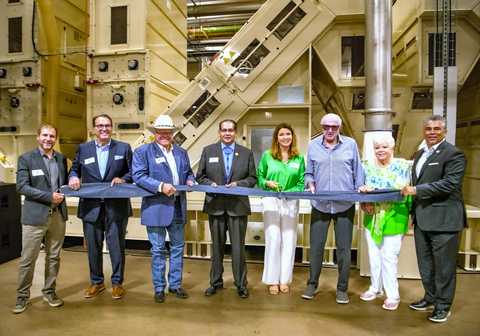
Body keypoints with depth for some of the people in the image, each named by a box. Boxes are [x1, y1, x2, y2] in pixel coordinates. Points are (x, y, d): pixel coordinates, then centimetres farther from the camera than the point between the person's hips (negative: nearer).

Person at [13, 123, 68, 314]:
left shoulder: (62, 159, 10)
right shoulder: (26, 159, -2)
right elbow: (22, 187, -10)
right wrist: (49, 196, -16)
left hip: (57, 215, 4)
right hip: (35, 216, -3)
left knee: (53, 257, 12)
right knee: (28, 258, 4)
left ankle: (49, 291, 27)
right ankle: (22, 295, 22)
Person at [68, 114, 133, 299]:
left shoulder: (124, 148, 4)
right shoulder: (83, 149, 9)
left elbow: (133, 172, 3)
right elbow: (74, 169, 14)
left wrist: (123, 179, -16)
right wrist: (73, 177, -8)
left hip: (116, 207, -2)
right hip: (91, 207, 2)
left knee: (117, 246, 6)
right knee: (93, 247, 13)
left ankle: (117, 282, 24)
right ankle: (96, 282, 32)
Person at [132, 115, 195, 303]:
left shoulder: (181, 152, 14)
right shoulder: (143, 151, -2)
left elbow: (188, 172, 20)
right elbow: (139, 176, -12)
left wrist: (190, 180, -4)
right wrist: (160, 186, -23)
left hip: (178, 208, 5)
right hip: (156, 208, -4)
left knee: (178, 247, 13)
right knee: (158, 250, 6)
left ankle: (175, 284, 29)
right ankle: (159, 288, 23)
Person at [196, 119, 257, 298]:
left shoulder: (246, 153, 6)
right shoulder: (208, 151, 8)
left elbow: (252, 178, 6)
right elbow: (200, 176, 8)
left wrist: (238, 184, -12)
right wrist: (210, 184, -11)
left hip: (238, 206, -1)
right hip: (215, 205, 1)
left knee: (238, 247, 4)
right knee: (217, 246, 13)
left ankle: (241, 284, 22)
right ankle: (216, 282, 29)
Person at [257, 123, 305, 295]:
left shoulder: (299, 158, 6)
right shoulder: (267, 155, 5)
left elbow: (302, 183, 5)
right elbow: (259, 177, 10)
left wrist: (288, 192, -11)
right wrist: (267, 183, -10)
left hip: (290, 202, 2)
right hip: (270, 202, -1)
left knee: (289, 240, 5)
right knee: (273, 239, -2)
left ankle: (285, 279, 21)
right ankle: (273, 280, 14)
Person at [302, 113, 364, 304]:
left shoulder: (350, 144, 6)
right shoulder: (313, 145, 8)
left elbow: (357, 173, 9)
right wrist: (310, 183, -7)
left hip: (345, 204, 0)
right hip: (320, 204, 1)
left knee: (344, 247, 6)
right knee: (316, 245, 6)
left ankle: (342, 288, 23)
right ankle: (312, 284, 24)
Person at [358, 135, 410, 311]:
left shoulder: (401, 165, -5)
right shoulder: (368, 166, 6)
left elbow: (398, 190, -17)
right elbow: (362, 188, 6)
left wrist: (373, 190, -24)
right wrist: (364, 203, -13)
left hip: (393, 219, -4)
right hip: (372, 217, 4)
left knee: (389, 258, 1)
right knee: (373, 256, 14)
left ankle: (393, 295, 19)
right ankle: (376, 288, 33)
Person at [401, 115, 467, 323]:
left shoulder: (453, 154, -9)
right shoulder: (421, 154, 16)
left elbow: (449, 184, -20)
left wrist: (416, 190, -18)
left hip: (444, 219, -8)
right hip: (422, 218, 8)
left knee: (443, 266, 6)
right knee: (425, 264, 18)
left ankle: (443, 306, 22)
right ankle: (430, 299, 35)